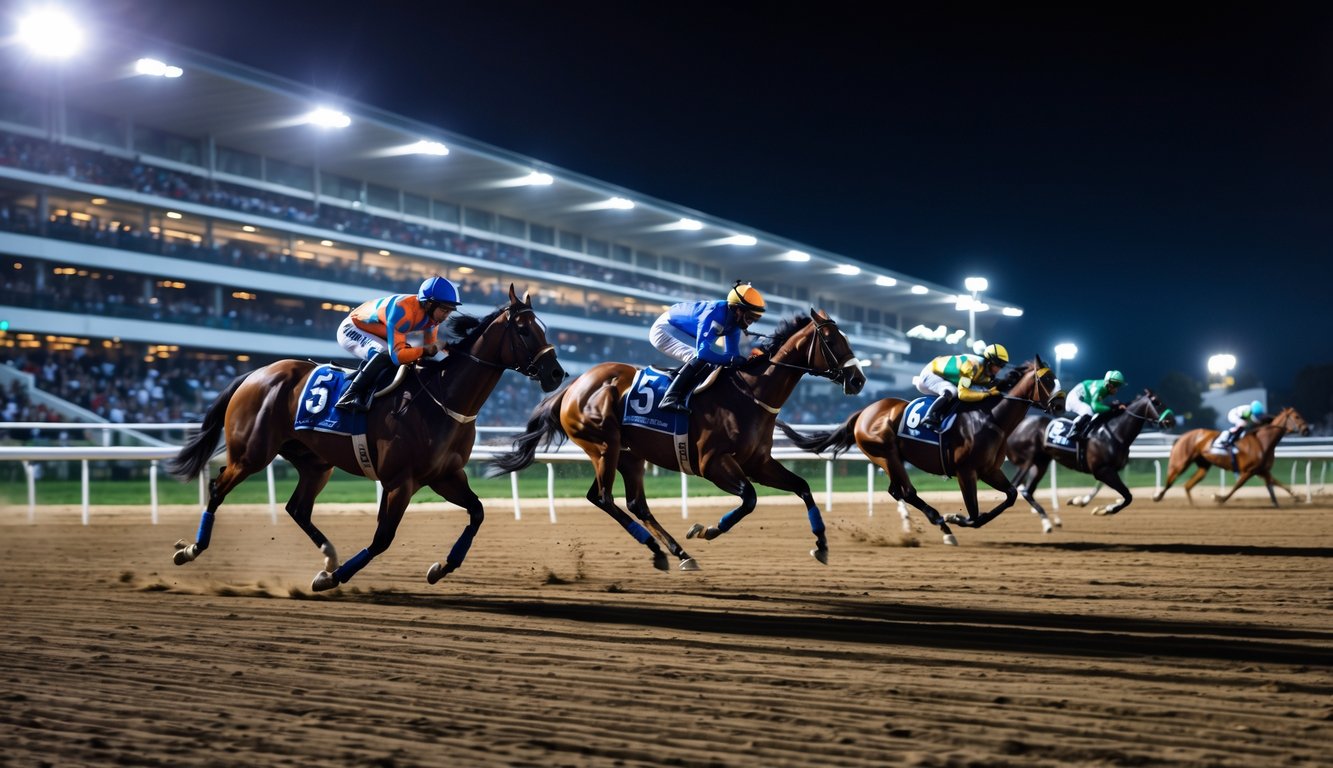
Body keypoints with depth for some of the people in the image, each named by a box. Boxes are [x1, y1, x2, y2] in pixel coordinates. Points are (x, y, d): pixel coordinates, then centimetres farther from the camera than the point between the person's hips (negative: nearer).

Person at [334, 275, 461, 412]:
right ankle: (350, 396, -28)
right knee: (385, 355, -33)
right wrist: (428, 350, -44)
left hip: (375, 333, 9)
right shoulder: (403, 311, -38)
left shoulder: (433, 313, -13)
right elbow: (397, 355, -42)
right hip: (352, 329, -9)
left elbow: (429, 345, 0)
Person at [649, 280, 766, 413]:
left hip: (679, 332, 10)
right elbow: (703, 351, -37)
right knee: (701, 358, -27)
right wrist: (731, 359, -38)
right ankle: (670, 399, -31)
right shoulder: (714, 313, -33)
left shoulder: (734, 323, -5)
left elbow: (732, 352, 2)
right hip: (664, 330, -10)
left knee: (708, 364, 5)